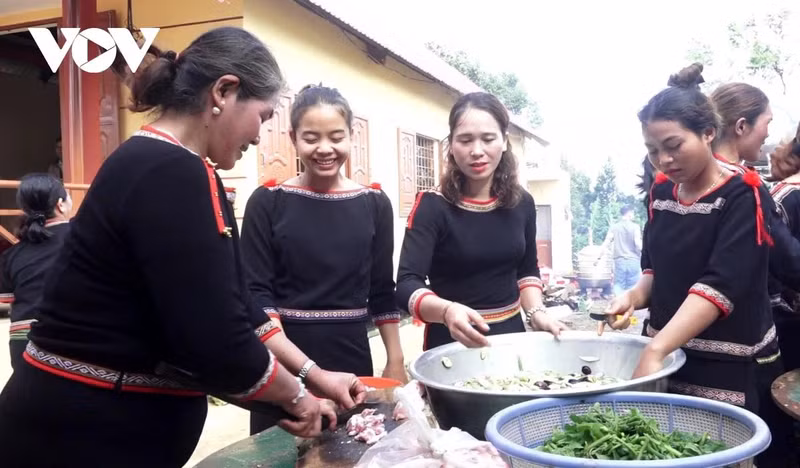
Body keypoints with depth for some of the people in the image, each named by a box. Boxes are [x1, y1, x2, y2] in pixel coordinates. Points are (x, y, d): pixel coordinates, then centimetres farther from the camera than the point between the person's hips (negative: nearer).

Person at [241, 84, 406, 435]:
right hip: (283, 361, -2)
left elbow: (382, 291, 9)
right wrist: (303, 366, -22)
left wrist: (395, 361, 5)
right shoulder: (268, 201, -5)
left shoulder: (374, 203, 3)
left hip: (352, 358, 2)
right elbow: (256, 293, -10)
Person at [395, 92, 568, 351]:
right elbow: (407, 285, -26)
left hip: (511, 334, 5)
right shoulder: (433, 206, -17)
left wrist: (537, 313, -5)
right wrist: (447, 311, -44)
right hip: (452, 342, -4)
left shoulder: (522, 203, -2)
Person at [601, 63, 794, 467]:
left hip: (732, 367, -5)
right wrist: (635, 297, -7)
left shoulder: (742, 195, -13)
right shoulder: (661, 192, 5)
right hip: (670, 358, 5)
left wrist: (654, 349, -33)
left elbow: (721, 285, -24)